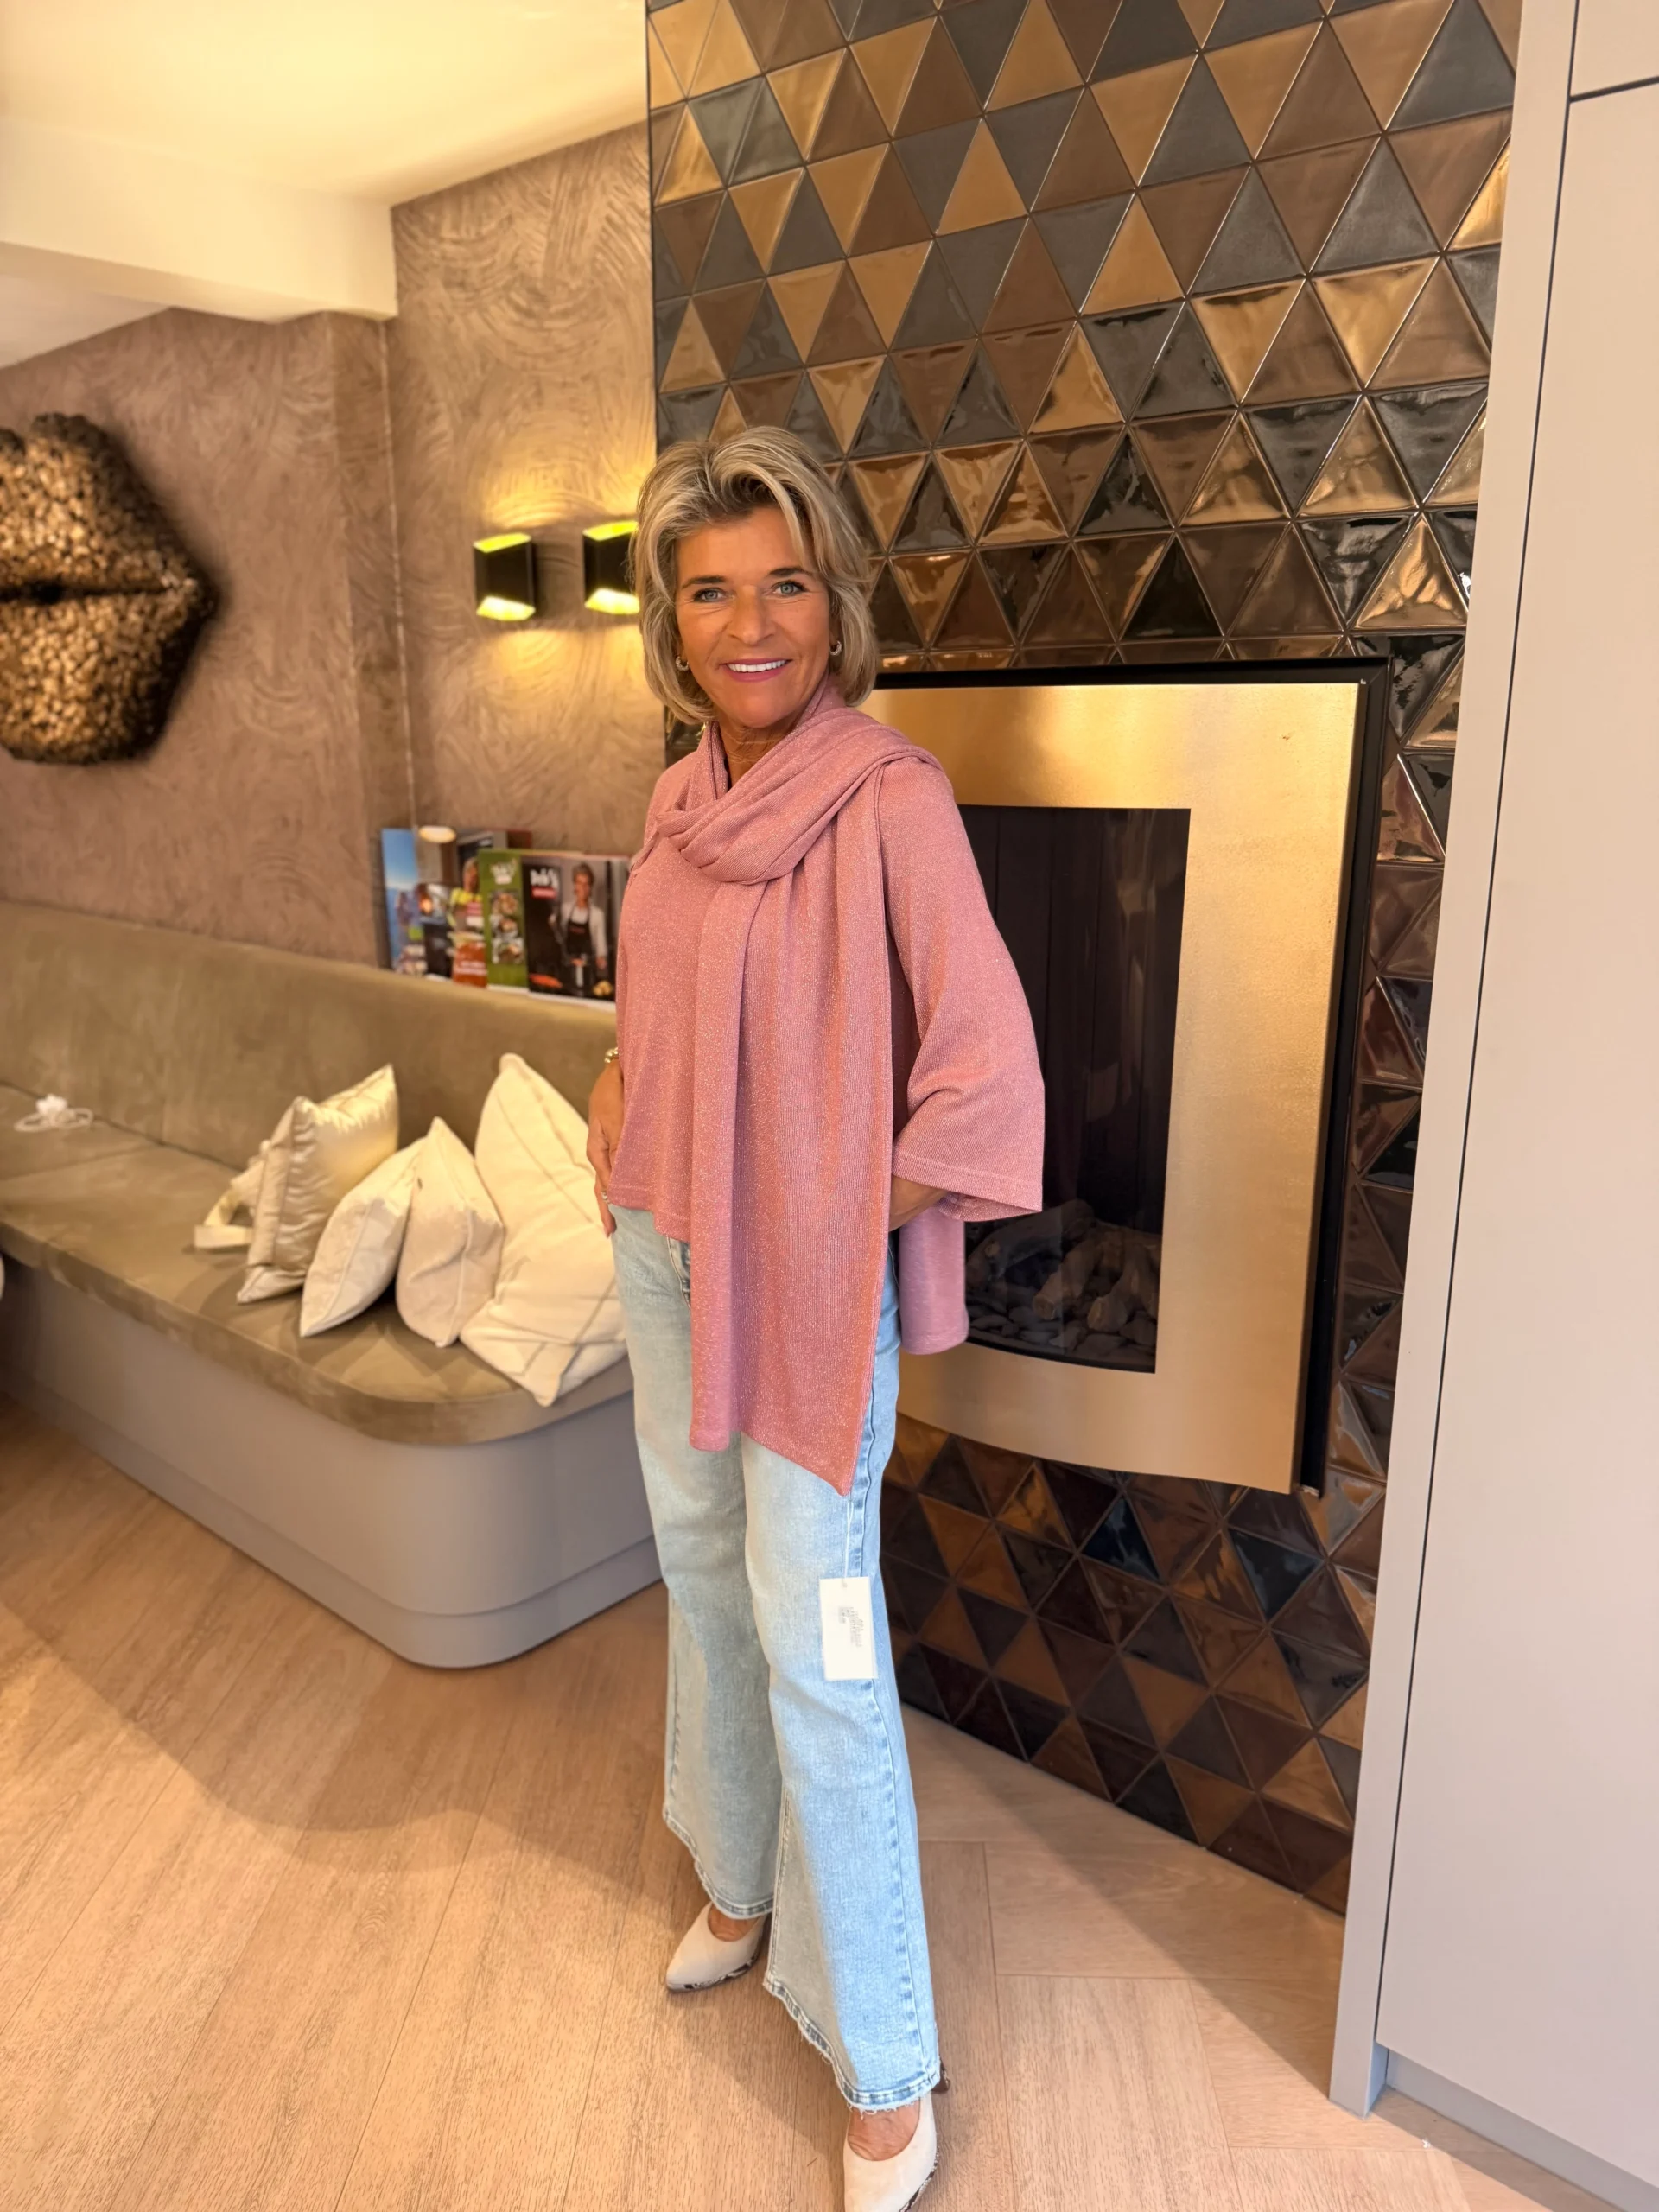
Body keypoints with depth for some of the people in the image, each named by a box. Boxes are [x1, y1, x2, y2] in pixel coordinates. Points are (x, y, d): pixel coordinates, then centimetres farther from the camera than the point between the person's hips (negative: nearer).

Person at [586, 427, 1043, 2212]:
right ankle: (740, 1882, 47)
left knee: (817, 1650, -1)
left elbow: (985, 1071, -21)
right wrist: (617, 1096, 5)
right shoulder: (679, 800, 5)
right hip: (665, 1255, 8)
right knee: (702, 1576, 21)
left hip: (809, 1280, -7)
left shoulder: (891, 798, -18)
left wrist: (858, 1222, -13)